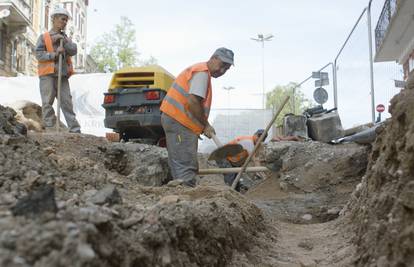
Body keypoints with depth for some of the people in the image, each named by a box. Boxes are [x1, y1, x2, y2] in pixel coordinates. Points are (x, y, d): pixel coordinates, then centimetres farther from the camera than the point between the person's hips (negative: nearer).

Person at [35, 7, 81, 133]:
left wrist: (63, 40, -8)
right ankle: (49, 129, -2)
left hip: (62, 76, 4)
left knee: (67, 102, -2)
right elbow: (39, 54, -5)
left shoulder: (66, 38, 21)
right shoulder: (44, 37, 7)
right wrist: (54, 54, -16)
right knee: (47, 103, -5)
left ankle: (75, 129, -4)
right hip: (47, 75, -3)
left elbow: (74, 51, 3)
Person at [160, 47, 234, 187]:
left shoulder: (202, 72, 22)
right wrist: (206, 125, -12)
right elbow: (192, 102, -21)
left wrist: (204, 125, 13)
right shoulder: (202, 72, -10)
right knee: (185, 166, -13)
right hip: (178, 122, -11)